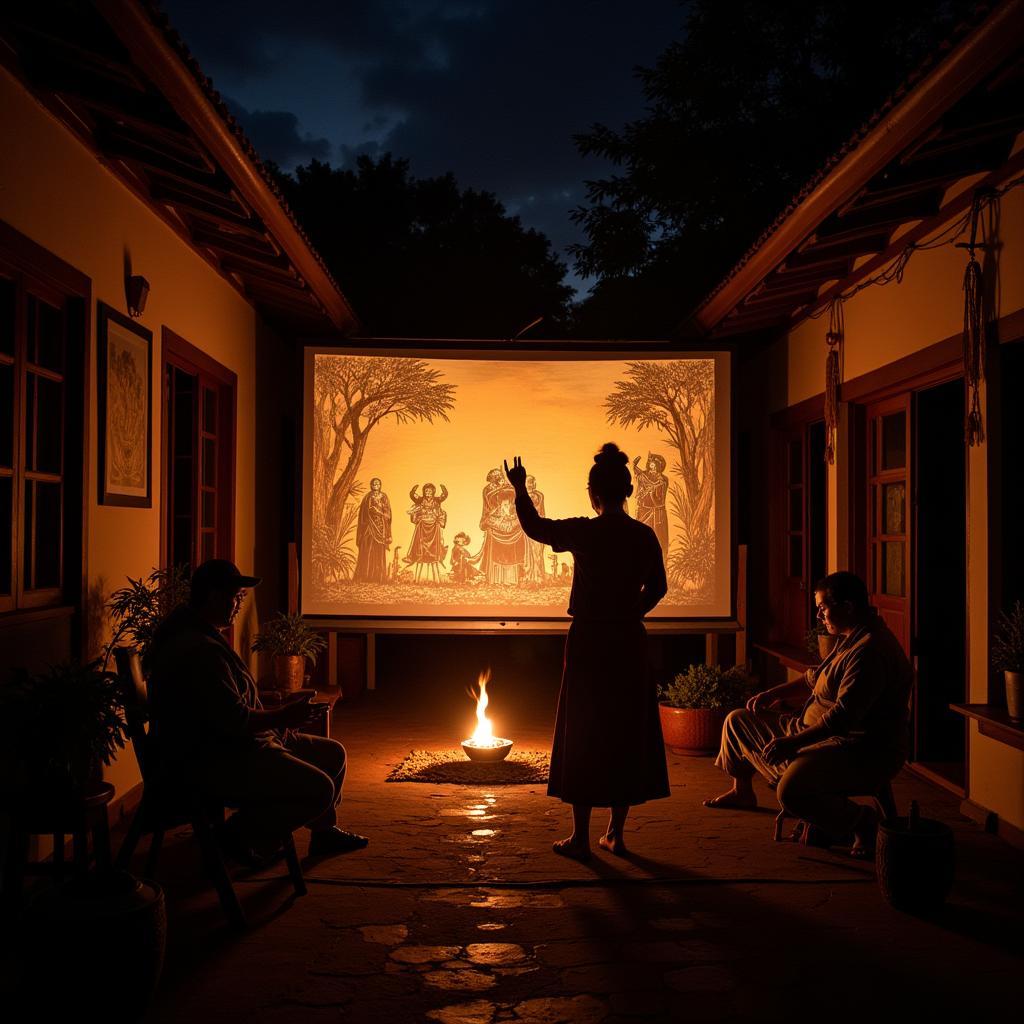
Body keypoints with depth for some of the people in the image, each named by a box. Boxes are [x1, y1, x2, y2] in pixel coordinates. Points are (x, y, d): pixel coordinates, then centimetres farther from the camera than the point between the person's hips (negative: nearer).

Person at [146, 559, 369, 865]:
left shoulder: (198, 636, 14)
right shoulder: (199, 650, -24)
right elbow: (233, 721, -28)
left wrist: (276, 718, 10)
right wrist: (284, 716, -13)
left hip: (228, 746, 12)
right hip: (209, 763, -12)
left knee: (333, 753, 13)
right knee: (320, 788, -23)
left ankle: (323, 831, 32)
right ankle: (241, 834, -4)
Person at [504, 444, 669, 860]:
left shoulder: (582, 532, -9)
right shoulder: (644, 536, 0)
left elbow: (535, 527, 7)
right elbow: (657, 588, 8)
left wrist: (520, 489, 22)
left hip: (588, 639, -3)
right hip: (630, 641, 3)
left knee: (583, 735, 5)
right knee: (626, 733, 11)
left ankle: (581, 837, 8)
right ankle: (615, 833, 17)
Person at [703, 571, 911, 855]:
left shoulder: (870, 651, -24)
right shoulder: (851, 638, 12)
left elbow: (843, 716, -30)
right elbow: (817, 677, 27)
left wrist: (792, 742, -28)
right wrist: (774, 693, 18)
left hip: (864, 754, -11)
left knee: (791, 791, -38)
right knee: (738, 721, 15)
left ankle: (861, 821, -13)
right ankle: (742, 791, 40)